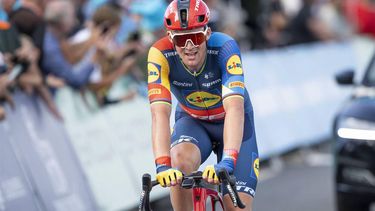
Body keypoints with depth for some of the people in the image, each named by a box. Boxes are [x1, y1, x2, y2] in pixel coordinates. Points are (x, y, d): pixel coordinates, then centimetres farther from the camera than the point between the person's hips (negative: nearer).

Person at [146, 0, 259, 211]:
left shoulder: (224, 47, -33)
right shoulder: (160, 55, -28)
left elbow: (234, 108, -43)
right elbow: (160, 113, -36)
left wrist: (227, 162, -56)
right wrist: (163, 165, -51)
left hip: (232, 122, -1)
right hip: (192, 121, 1)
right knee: (180, 161, -33)